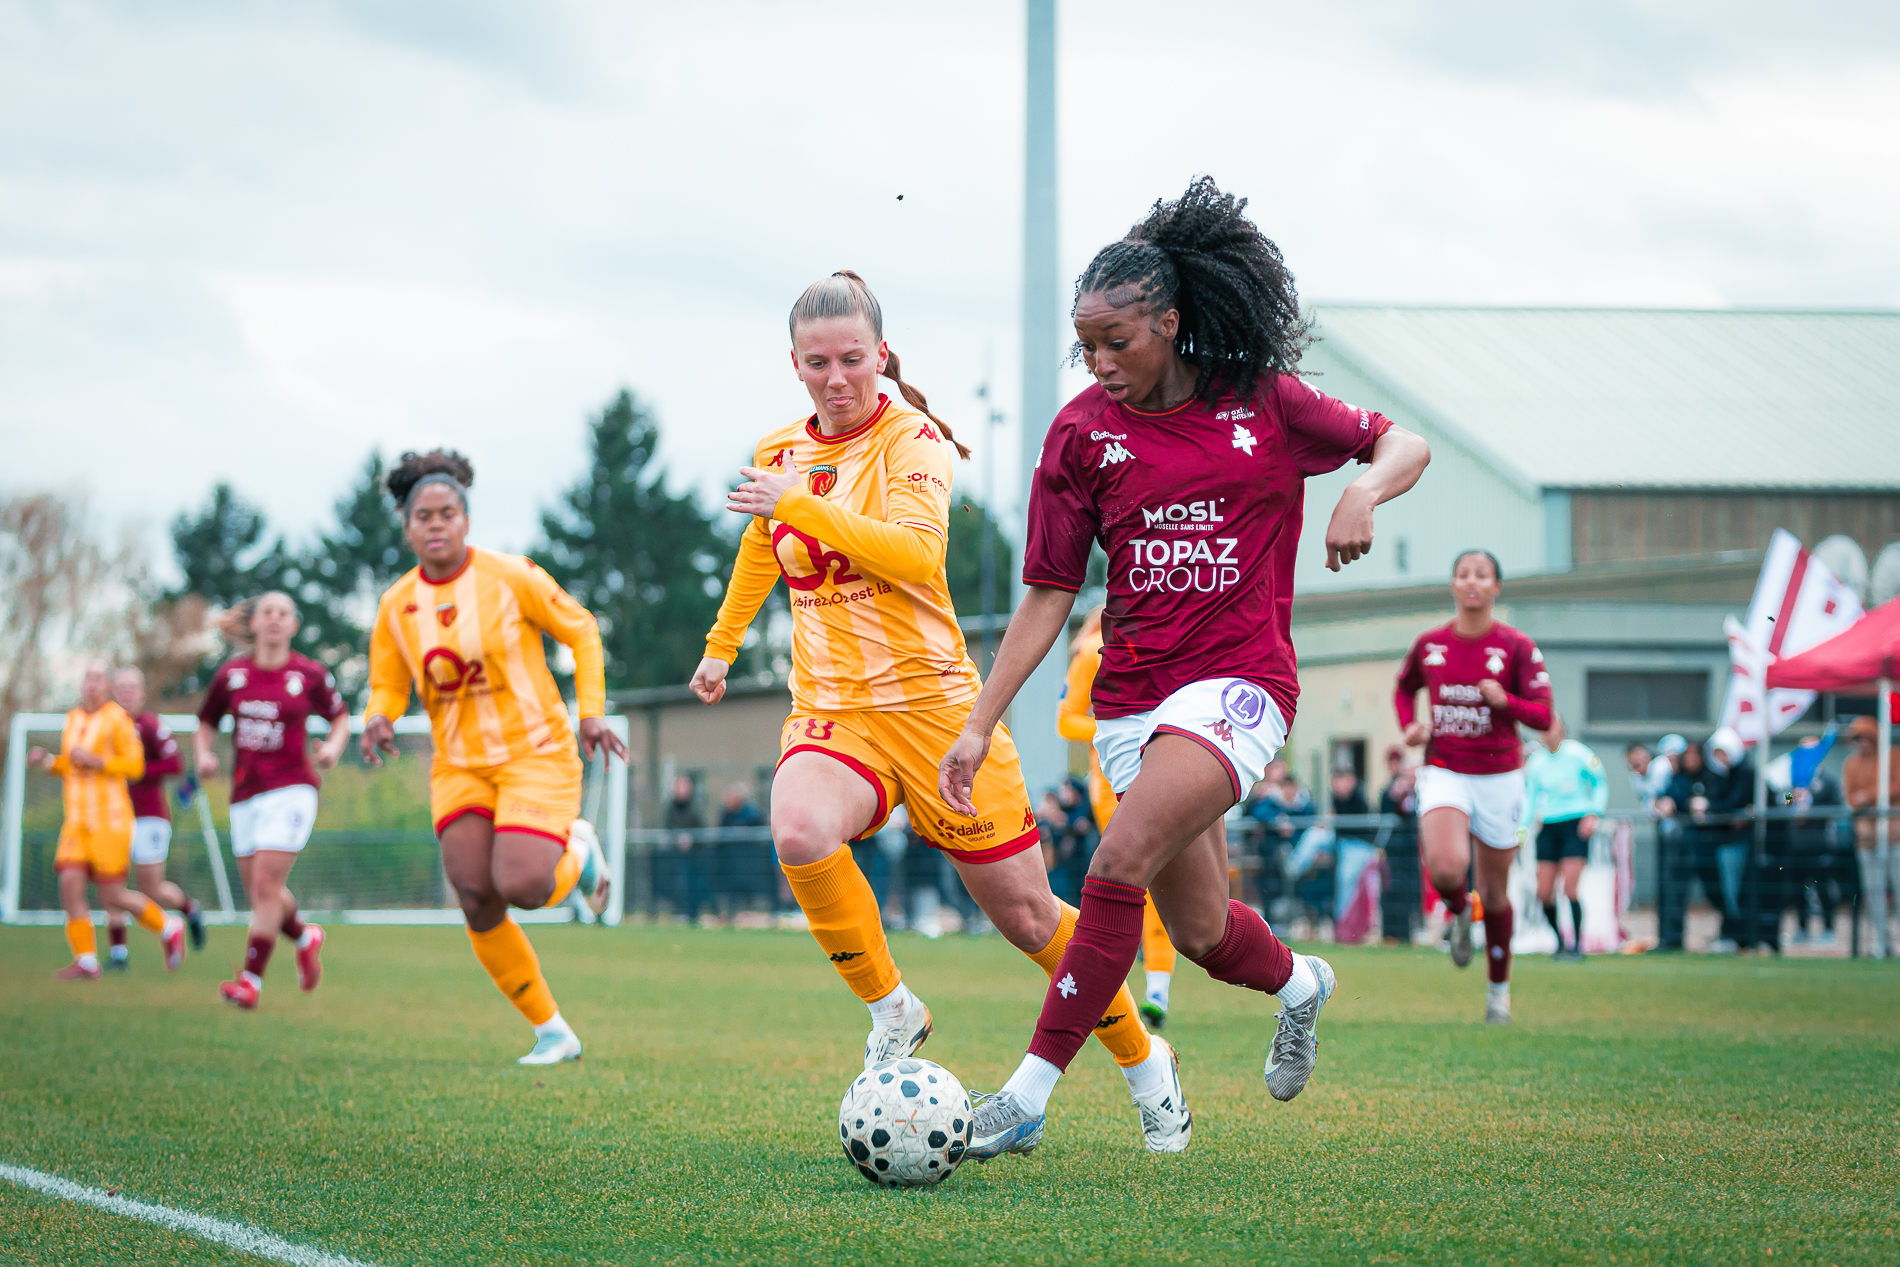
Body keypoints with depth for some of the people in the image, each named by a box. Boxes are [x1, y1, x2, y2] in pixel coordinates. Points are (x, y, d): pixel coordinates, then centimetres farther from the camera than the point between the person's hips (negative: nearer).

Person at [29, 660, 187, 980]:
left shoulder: (118, 719, -7)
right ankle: (86, 962, -8)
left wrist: (95, 761, -21)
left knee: (113, 898, -5)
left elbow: (135, 766, -11)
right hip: (77, 821, 6)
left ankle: (168, 928, 19)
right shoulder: (74, 719, 14)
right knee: (70, 884, -11)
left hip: (110, 819, -6)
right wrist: (47, 761, 5)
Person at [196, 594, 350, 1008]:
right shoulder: (231, 674, 3)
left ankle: (251, 979, -11)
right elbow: (206, 723, 15)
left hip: (291, 788, -4)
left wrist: (333, 747, -9)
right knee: (259, 892, 10)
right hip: (245, 793, 4)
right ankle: (305, 937, 40)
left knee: (266, 884, -15)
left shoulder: (310, 675, -3)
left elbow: (341, 717, 11)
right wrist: (204, 755, -4)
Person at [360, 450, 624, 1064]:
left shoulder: (511, 576, -10)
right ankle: (552, 1031, 9)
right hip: (459, 766, 4)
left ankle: (578, 850, 17)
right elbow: (386, 686, 10)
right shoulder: (396, 606, 1)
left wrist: (592, 709, -5)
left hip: (536, 752, -4)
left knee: (521, 886, -22)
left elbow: (580, 630, 2)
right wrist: (378, 721, -13)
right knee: (478, 905, -7)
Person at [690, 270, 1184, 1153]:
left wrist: (801, 506, -34)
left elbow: (916, 552, -27)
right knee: (800, 831, -32)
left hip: (932, 700, -3)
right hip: (829, 709, 3)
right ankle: (891, 1011, -12)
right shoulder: (778, 454, 8)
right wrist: (722, 645, 39)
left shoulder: (912, 440, -8)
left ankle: (1143, 1063, 27)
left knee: (1025, 915, 3)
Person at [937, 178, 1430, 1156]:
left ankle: (1030, 1092, -20)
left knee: (1120, 865, -23)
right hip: (1131, 696, 4)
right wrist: (978, 725, -1)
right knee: (1200, 934, 8)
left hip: (1238, 680, -4)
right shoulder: (1082, 431, 2)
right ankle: (1297, 982, 44)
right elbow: (1048, 594, 5)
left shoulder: (1264, 405, -2)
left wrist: (1363, 495, -15)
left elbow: (1403, 445, 8)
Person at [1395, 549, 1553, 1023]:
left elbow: (1543, 716, -7)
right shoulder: (1429, 644, 3)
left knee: (1493, 891, 6)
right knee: (1446, 868, -26)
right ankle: (1458, 912, 12)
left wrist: (1505, 700, -27)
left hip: (1498, 775, -1)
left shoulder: (1517, 647, -4)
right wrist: (1410, 725, 2)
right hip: (1444, 771, 1)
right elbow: (1405, 688, 23)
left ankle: (1499, 989, 25)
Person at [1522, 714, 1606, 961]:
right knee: (1544, 893, -1)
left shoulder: (1578, 753, -5)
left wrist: (1594, 814, -8)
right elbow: (1531, 796, 17)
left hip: (1576, 826, -4)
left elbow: (1600, 783, 3)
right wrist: (1523, 828, 7)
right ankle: (1560, 941, 18)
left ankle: (1577, 947, -8)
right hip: (1548, 827, 4)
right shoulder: (1536, 761, 7)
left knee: (1570, 889, -15)